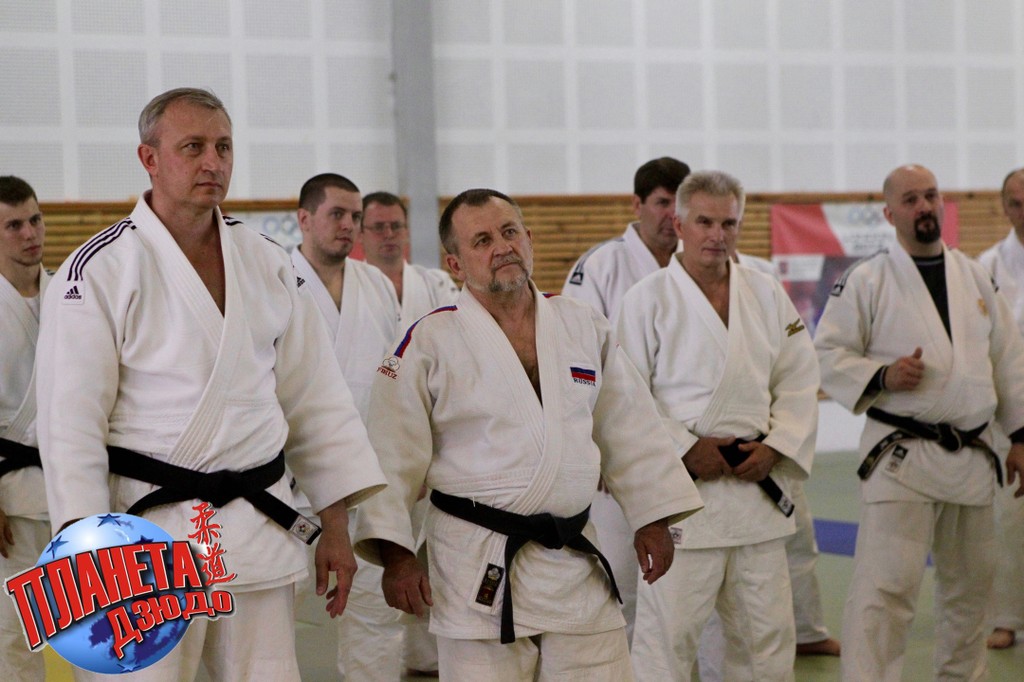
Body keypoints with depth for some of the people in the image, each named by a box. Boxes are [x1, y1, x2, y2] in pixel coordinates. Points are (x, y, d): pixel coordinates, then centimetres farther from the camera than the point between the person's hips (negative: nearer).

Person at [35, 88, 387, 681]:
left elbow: (315, 400, 12)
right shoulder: (99, 271, -7)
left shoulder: (269, 265, 9)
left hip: (261, 530, 5)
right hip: (146, 531, -5)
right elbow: (70, 426, -10)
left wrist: (337, 526, 10)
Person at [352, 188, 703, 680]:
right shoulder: (429, 344, -5)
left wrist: (652, 520, 13)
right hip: (479, 570, -4)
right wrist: (396, 556, -11)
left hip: (575, 563, 4)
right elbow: (393, 458, -6)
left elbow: (629, 431, 14)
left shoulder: (584, 327, 8)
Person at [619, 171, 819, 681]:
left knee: (768, 630, 11)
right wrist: (685, 449, -14)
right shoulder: (647, 300, -4)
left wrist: (775, 446, -3)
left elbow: (799, 381, 11)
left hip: (757, 484, 5)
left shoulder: (767, 295, 9)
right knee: (666, 634, -6)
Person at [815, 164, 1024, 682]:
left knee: (970, 582, 17)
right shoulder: (866, 281, -5)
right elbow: (827, 356, -6)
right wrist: (882, 376, -21)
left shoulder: (975, 276, 10)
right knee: (884, 586, -13)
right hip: (901, 457, -5)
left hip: (971, 457, 6)